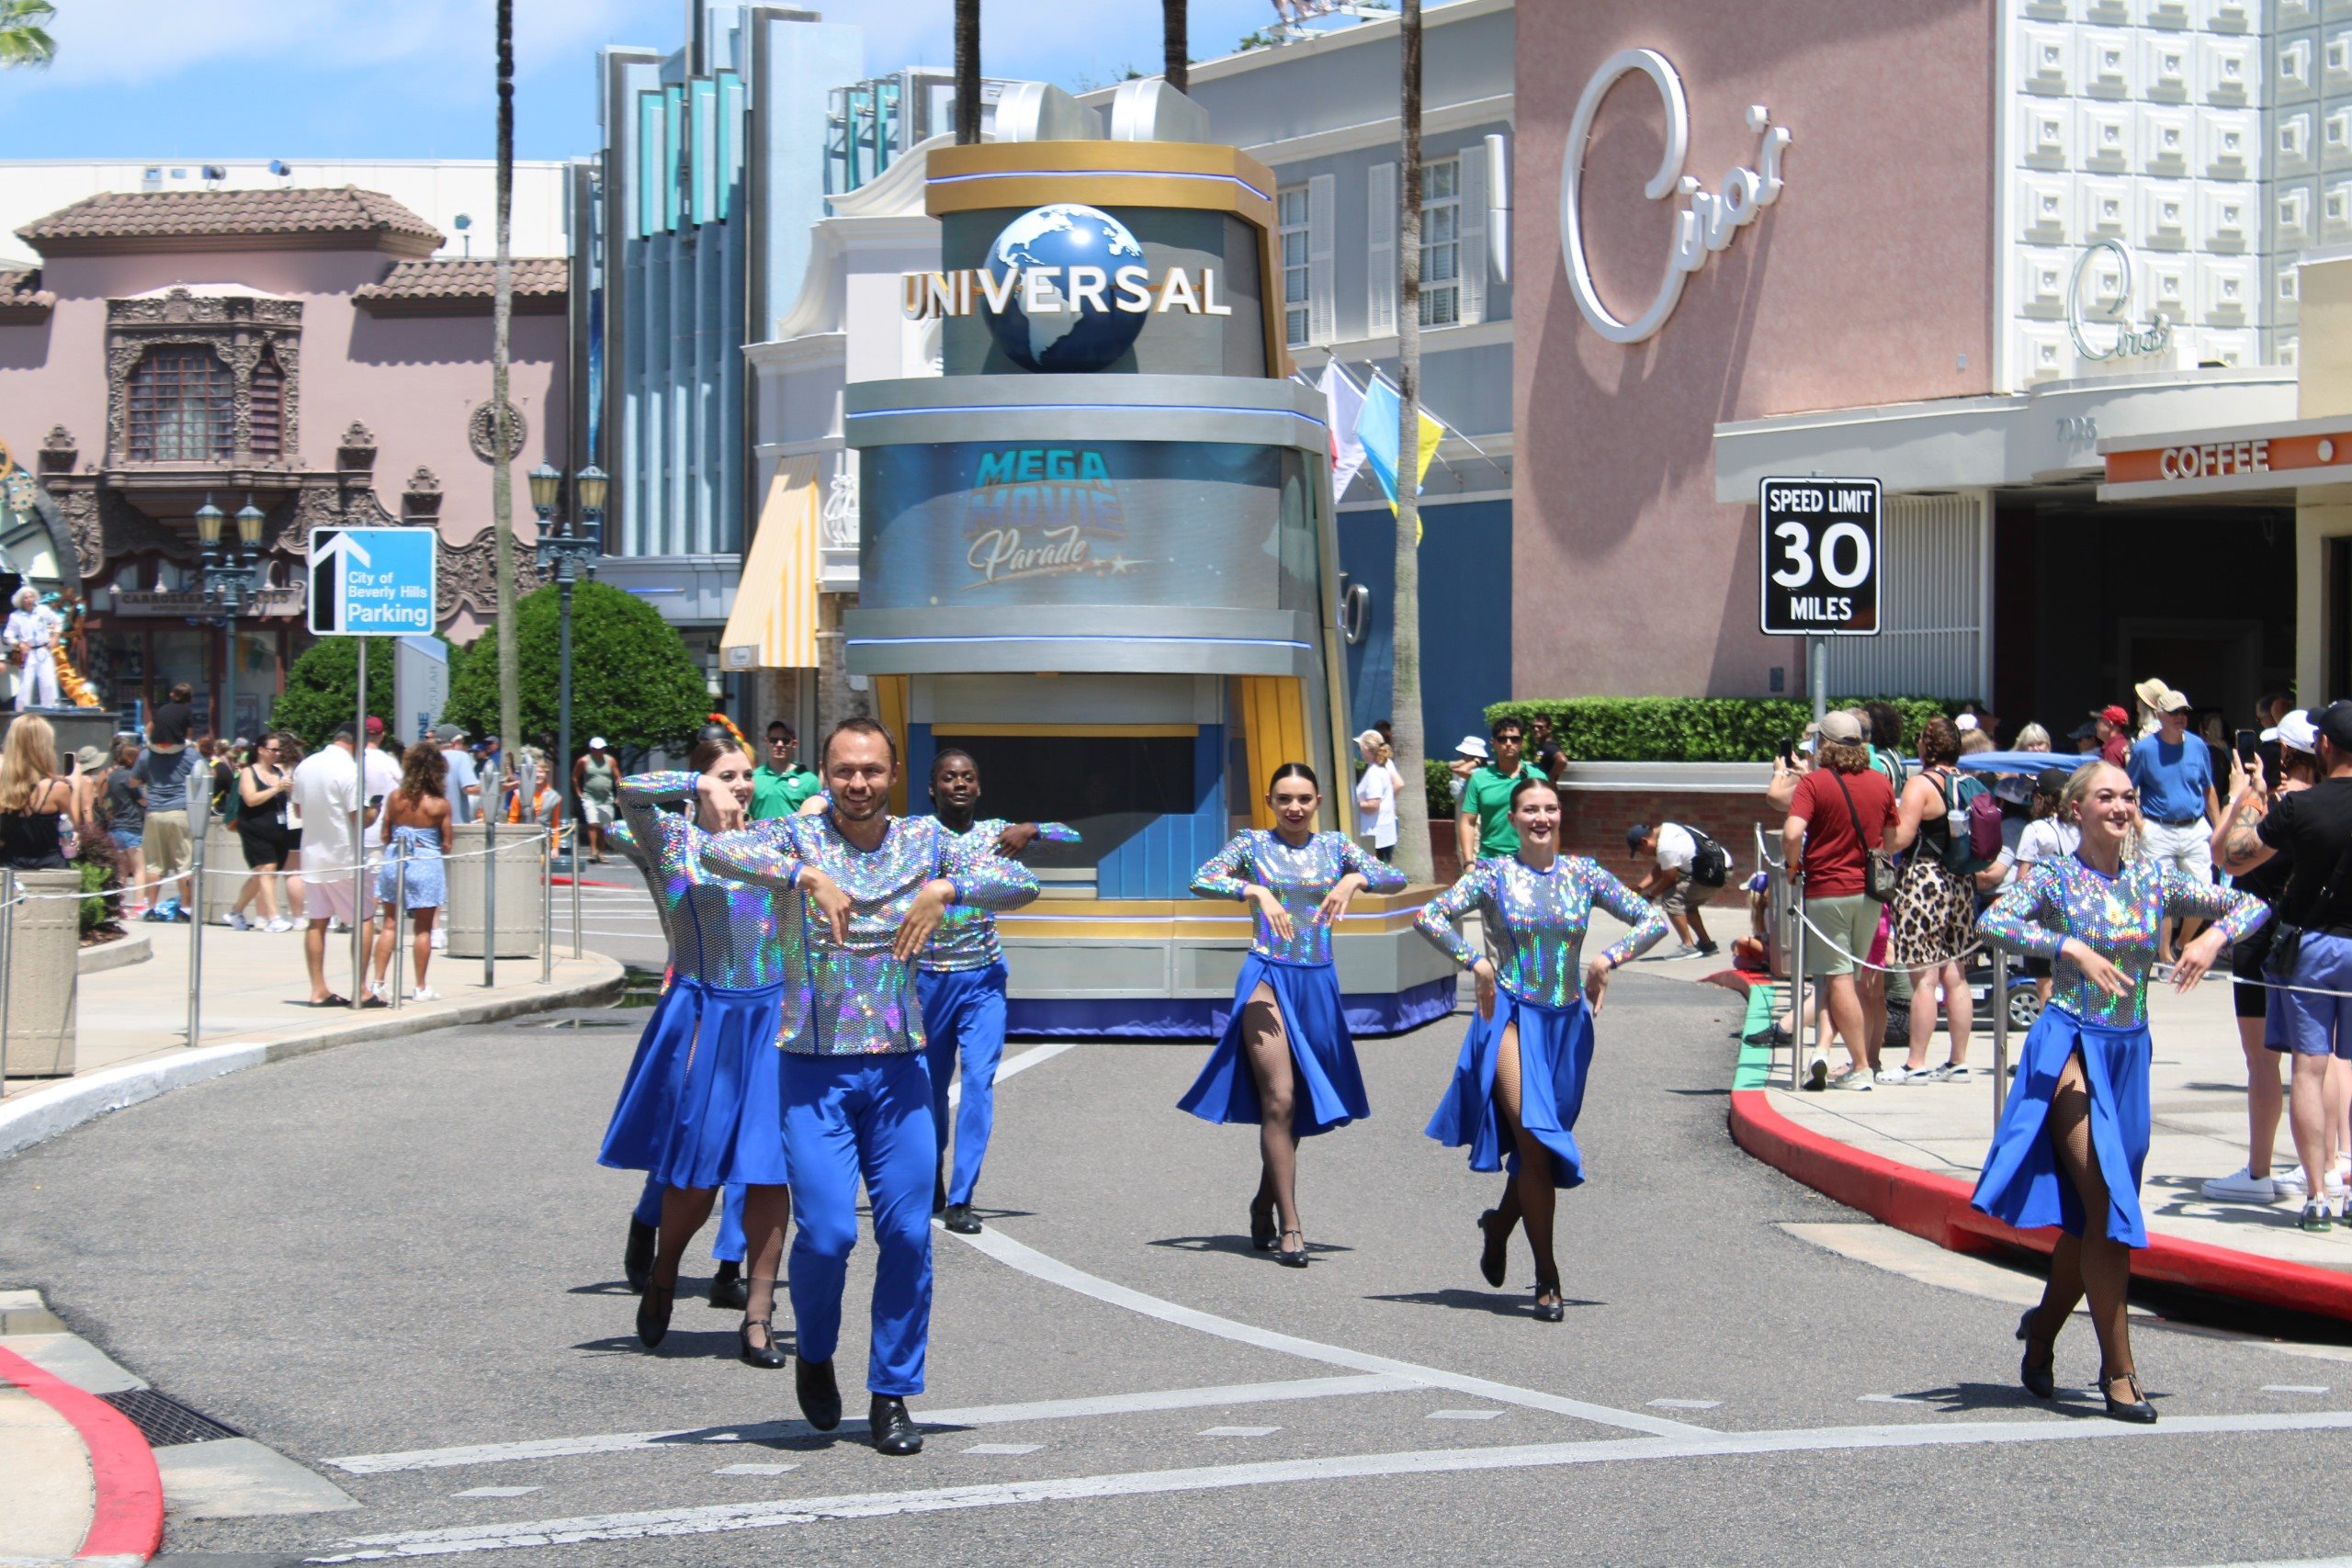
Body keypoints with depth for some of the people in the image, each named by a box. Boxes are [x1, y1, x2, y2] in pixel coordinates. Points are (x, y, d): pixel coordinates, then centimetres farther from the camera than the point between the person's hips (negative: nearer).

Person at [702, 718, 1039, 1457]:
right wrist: (809, 875, -30)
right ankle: (814, 1356, 19)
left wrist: (945, 889, -20)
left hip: (900, 1068, 2)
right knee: (826, 1233, -10)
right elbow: (720, 851, -19)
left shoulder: (925, 840, 5)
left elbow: (1021, 883, -3)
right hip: (816, 1069, -2)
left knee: (908, 1234, -3)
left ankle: (892, 1395, 11)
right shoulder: (801, 837, -1)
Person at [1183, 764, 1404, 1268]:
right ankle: (1289, 1227, -13)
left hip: (1317, 981, 4)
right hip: (1267, 977, -4)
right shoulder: (1253, 845, 1)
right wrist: (1255, 890, -27)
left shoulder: (1334, 847, 8)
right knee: (1279, 1100, -13)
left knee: (1302, 1106, 11)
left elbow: (1396, 878, -2)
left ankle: (1263, 1207, 30)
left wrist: (1356, 878, -21)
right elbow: (1201, 880, -13)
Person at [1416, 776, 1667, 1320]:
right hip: (1512, 1017, -4)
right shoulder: (1494, 874, -1)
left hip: (1568, 1021, 4)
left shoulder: (1582, 874, 6)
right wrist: (1475, 961, -16)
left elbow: (1653, 919, 7)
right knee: (1534, 1140, -14)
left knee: (1542, 1144, 11)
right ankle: (1547, 1276, -8)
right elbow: (1428, 916, -9)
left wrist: (1609, 958, -7)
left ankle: (1500, 1223, 41)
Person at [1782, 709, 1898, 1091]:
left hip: (1826, 891, -5)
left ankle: (1860, 1067, -6)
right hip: (1870, 891, 5)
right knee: (1848, 978, 16)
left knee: (1838, 980, -3)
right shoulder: (1880, 783, 6)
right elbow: (1891, 838, 14)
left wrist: (1794, 864, -6)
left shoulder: (1814, 782, -11)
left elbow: (1792, 833, -23)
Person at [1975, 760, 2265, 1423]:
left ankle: (2041, 1334, 33)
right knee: (2106, 1205, -12)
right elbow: (1993, 921, -22)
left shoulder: (2153, 880, 8)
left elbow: (2250, 904, 10)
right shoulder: (2055, 878, -4)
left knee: (2093, 1217, 12)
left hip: (2130, 1052, 5)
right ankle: (2118, 1370, -6)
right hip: (2072, 1049, -5)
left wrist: (2214, 936, -11)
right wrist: (2072, 948, -31)